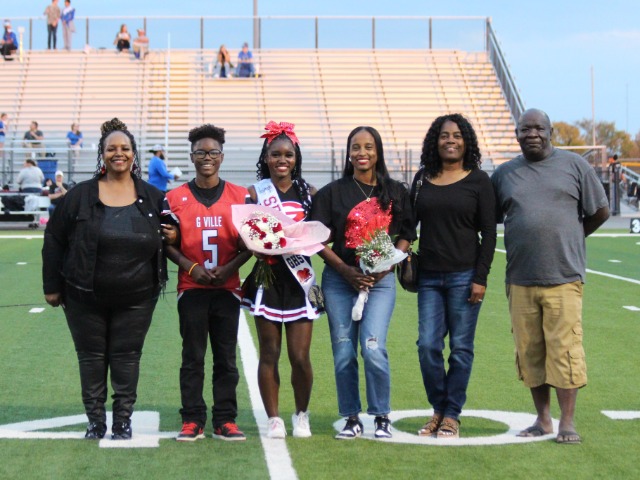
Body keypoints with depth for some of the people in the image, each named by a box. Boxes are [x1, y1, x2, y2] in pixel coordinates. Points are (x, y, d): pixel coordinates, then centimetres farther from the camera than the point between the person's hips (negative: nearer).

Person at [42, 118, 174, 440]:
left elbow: (170, 234, 17)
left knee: (127, 357, 4)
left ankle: (123, 422, 15)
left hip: (135, 299, 1)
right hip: (85, 298, 0)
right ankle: (95, 423, 16)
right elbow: (54, 240, 3)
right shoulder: (81, 196, -2)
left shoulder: (152, 197, 4)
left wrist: (171, 236, -9)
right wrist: (52, 286, 1)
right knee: (91, 357, 6)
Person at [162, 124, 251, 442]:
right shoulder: (175, 198, 5)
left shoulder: (240, 197, 6)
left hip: (228, 287, 1)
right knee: (192, 357, 2)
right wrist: (192, 268, -10)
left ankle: (225, 420, 10)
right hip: (191, 288, -1)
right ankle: (192, 420, 7)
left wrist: (229, 268, -10)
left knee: (226, 357, 4)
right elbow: (168, 244, 5)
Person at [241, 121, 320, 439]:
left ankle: (302, 415, 18)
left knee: (300, 355, -2)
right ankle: (273, 419, 13)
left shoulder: (309, 193, 8)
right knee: (269, 353, 2)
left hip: (299, 279, 1)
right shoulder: (255, 193, 4)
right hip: (267, 279, -1)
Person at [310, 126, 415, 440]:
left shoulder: (396, 192, 8)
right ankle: (352, 419, 16)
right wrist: (347, 270, -10)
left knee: (373, 349, -14)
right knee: (343, 353, 2)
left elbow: (406, 234, 11)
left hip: (380, 280, -1)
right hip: (340, 280, 1)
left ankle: (382, 417, 4)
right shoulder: (332, 192, 5)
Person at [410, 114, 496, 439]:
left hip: (464, 275, -3)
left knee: (461, 347, 1)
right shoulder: (423, 178, 11)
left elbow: (488, 233, -2)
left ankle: (452, 415, 11)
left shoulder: (478, 181, 0)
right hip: (429, 275, 3)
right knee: (428, 345, -1)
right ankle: (438, 409, 16)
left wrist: (481, 278, -8)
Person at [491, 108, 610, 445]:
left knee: (565, 350, -6)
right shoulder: (504, 173, 11)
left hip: (563, 278, -3)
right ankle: (542, 419, 17)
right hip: (520, 280, 3)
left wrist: (567, 240, 13)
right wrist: (526, 241, 8)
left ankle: (567, 422, 1)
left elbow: (600, 212, 9)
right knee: (529, 352, 6)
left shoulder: (573, 165, 5)